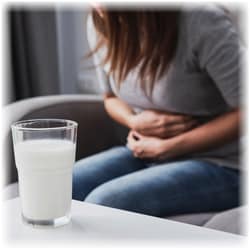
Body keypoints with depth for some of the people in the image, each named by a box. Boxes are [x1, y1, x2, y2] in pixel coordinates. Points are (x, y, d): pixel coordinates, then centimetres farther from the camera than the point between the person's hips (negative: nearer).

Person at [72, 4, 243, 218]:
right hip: (146, 154, 6)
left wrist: (166, 147, -15)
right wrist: (135, 121, -9)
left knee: (101, 203, -27)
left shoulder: (202, 21, -21)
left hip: (217, 166, -5)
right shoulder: (100, 23, -2)